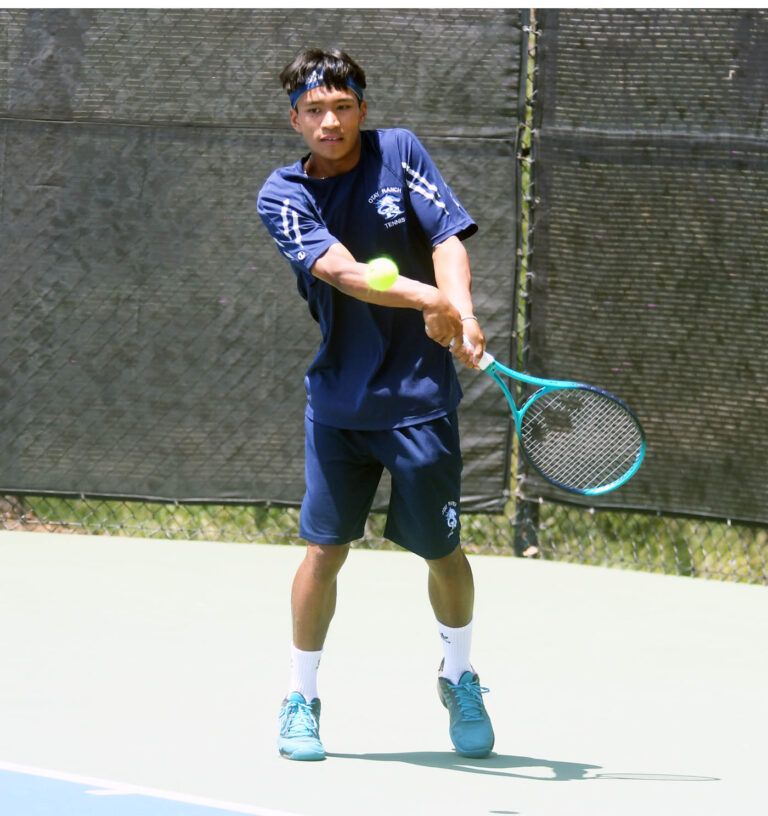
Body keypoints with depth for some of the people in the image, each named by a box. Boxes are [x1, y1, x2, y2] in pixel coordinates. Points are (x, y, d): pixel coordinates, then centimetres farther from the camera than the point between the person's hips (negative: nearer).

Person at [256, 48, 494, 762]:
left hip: (420, 397, 0)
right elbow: (341, 271, -20)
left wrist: (459, 310, -28)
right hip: (337, 400, 0)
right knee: (323, 547, -2)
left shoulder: (399, 153, 0)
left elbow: (447, 239, -9)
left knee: (441, 549, 6)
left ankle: (459, 681, 30)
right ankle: (300, 699, 14)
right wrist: (424, 297, -36)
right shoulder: (283, 196, -5)